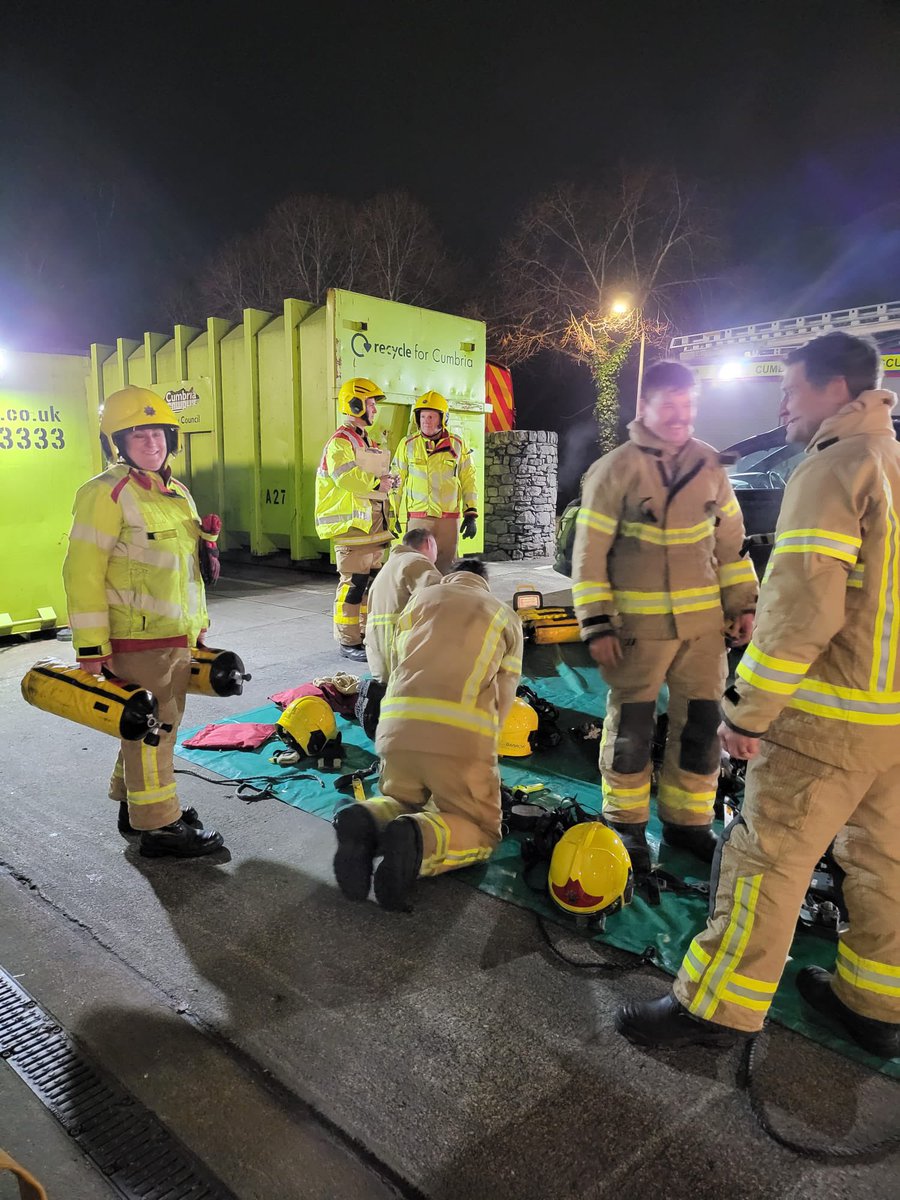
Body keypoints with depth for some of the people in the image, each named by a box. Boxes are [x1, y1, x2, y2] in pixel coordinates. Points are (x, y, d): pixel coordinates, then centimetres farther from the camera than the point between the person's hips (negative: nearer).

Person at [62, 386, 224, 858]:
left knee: (160, 724, 17)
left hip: (177, 636, 8)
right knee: (151, 729, 0)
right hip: (136, 638, -8)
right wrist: (91, 647, -18)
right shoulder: (105, 493, -13)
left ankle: (132, 802, 34)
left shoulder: (177, 491, 13)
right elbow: (83, 572, -16)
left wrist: (199, 623, 22)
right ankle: (158, 824, 13)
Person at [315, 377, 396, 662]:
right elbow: (347, 478, -25)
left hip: (373, 523, 10)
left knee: (372, 581, 14)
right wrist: (378, 484, -17)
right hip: (353, 523, -10)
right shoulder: (340, 441, -11)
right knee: (353, 583, -6)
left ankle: (368, 632, 25)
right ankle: (348, 641, 1)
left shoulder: (368, 441, 20)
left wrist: (387, 480, 1)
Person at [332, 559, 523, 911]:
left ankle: (366, 821, -7)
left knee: (401, 802, 28)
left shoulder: (423, 597, 24)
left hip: (397, 722, 3)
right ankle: (418, 839, -16)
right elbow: (503, 697, 16)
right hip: (463, 729, -2)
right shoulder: (506, 616, 22)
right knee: (481, 832, 16)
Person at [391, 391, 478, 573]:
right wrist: (392, 515, 4)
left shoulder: (458, 445, 5)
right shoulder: (408, 445, 3)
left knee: (445, 569, 6)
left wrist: (471, 515, 3)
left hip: (449, 520, 1)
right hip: (418, 519, -1)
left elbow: (469, 481, 9)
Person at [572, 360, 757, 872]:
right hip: (638, 624, -4)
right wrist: (597, 625, -12)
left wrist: (743, 604, 7)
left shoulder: (710, 465, 5)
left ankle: (688, 821, 29)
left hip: (704, 621, 5)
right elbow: (589, 552, -8)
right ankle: (627, 823, 25)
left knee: (702, 725, 11)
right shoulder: (614, 470, -9)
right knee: (631, 728, 6)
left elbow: (731, 540, 12)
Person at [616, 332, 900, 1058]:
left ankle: (718, 1009, 12)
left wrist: (748, 709, -16)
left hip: (831, 714, -9)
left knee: (767, 862, 1)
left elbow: (804, 607, -22)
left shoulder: (833, 468, -14)